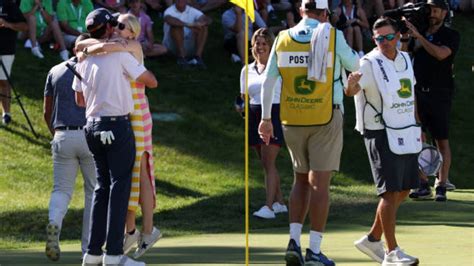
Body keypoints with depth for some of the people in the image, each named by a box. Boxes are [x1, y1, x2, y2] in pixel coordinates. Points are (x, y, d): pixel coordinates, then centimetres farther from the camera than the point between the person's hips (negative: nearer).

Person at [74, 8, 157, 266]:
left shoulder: (83, 60, 9)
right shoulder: (120, 55, -9)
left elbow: (79, 100, 18)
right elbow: (152, 82, -2)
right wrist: (139, 67, 18)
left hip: (92, 126, 7)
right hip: (118, 126, -7)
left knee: (102, 187, 13)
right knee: (120, 187, -5)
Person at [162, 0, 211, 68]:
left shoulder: (192, 11, 4)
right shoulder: (170, 11, -8)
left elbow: (208, 20, -7)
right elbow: (169, 20, -32)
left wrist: (200, 23, -31)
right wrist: (187, 25, -41)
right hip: (173, 44, -3)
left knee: (203, 28, -16)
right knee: (176, 26, -29)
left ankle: (198, 57, -28)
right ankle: (181, 57, -31)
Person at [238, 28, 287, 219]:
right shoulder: (247, 70, 13)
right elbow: (244, 96, 16)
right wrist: (242, 107, -6)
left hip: (275, 115, -6)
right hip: (255, 117, 6)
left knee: (268, 161, -14)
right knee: (266, 163, 9)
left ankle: (269, 207, -18)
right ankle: (279, 202, 19)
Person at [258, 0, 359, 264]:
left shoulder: (283, 38, 4)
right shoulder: (332, 36, -5)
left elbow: (268, 81, 5)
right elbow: (355, 65, 8)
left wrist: (266, 118, 12)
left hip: (292, 120, 3)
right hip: (325, 118, -3)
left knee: (301, 180, 16)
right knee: (319, 182, -1)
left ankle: (294, 241, 4)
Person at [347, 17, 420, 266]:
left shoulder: (405, 59, 9)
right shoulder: (370, 63, -12)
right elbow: (352, 91, -27)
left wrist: (416, 127, 21)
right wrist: (351, 85, -50)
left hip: (407, 134, 8)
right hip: (382, 134, -8)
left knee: (403, 191, 12)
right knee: (390, 192, -11)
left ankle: (373, 239, 25)